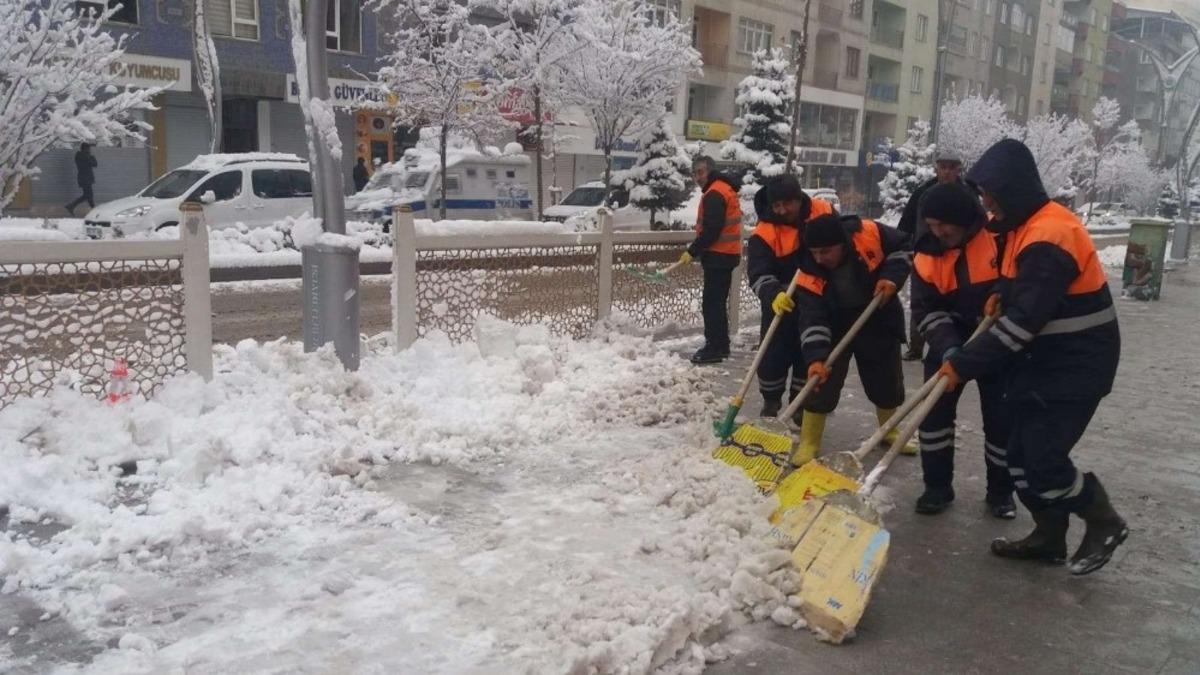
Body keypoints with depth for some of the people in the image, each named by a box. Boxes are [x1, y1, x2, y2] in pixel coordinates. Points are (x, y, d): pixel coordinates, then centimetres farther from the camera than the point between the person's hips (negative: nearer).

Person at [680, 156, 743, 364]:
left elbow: (711, 230, -23)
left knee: (711, 303, -9)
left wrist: (692, 252, -18)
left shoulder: (714, 194, -15)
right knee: (717, 302, 16)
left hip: (718, 256, -11)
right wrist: (698, 251, 16)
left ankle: (715, 348, -8)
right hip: (725, 254, 11)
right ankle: (720, 345, 22)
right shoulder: (725, 189, 18)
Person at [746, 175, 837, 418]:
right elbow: (758, 274, -25)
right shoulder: (764, 233, -18)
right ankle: (771, 403, 21)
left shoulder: (824, 212, -9)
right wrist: (773, 295, -43)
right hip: (782, 304, -2)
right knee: (774, 355, -1)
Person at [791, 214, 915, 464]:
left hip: (879, 322, 2)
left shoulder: (868, 234, -27)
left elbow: (904, 246, -9)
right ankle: (809, 443, 3)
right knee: (822, 383, -11)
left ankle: (890, 432, 37)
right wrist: (816, 357, -43)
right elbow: (812, 320, -30)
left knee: (887, 382, 13)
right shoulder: (809, 276, -26)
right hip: (836, 328, -1)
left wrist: (892, 276, -24)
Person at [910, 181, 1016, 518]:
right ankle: (938, 485, 15)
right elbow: (925, 310, -11)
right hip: (950, 341, 3)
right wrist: (949, 348, -25)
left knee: (1002, 417, 3)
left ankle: (1001, 490, 22)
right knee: (934, 410, 1)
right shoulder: (927, 254, -9)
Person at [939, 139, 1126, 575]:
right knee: (1023, 454, 10)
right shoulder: (1027, 226, 7)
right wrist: (1003, 295, 3)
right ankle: (1049, 536, 24)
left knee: (1043, 459, -8)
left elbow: (1023, 322, -28)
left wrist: (964, 365, -24)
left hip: (1076, 367, -10)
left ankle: (1104, 523, 16)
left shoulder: (1049, 236, -25)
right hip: (1046, 361, 10)